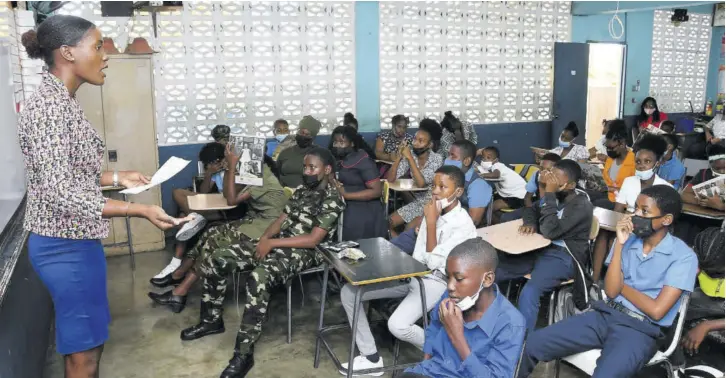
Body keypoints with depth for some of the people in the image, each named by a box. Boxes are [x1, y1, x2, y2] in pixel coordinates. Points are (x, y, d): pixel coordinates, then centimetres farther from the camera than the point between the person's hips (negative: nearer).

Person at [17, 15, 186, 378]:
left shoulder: (62, 101, 8)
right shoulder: (46, 106, -21)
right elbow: (61, 194, -26)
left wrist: (117, 178, 9)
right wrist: (140, 210, -27)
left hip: (76, 240, 9)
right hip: (65, 245, -9)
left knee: (90, 339, 21)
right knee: (83, 349, 6)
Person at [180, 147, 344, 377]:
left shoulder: (333, 199, -11)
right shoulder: (302, 191, 16)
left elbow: (313, 239, -18)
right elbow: (281, 220, 14)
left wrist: (271, 243, -16)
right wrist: (264, 239, -7)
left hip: (301, 253, -8)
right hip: (276, 244, 9)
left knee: (258, 279, -38)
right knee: (215, 261, -2)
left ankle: (244, 354, -30)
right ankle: (212, 320, 17)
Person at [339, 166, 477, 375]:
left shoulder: (463, 224, -16)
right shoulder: (433, 211, 5)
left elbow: (435, 262, -21)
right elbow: (419, 257, 11)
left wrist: (431, 223, -19)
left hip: (435, 282, -7)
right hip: (413, 274, 8)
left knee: (397, 325, -32)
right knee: (349, 292, -4)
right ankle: (371, 358, 3)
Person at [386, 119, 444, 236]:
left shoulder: (437, 159, -18)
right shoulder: (410, 155, -5)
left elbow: (421, 183, -31)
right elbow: (390, 179, -11)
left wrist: (410, 158, -30)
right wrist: (399, 157, -22)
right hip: (415, 202, 6)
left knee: (409, 230, -22)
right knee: (388, 223, -2)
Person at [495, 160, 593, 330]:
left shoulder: (582, 205, -16)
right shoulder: (555, 195, 7)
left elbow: (550, 231, -26)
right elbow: (531, 210, 24)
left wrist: (549, 194, -23)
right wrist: (530, 222, -1)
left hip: (563, 257, -7)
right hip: (540, 248, 8)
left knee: (528, 293, -34)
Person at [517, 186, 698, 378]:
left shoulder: (683, 256, -6)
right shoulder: (628, 240, 8)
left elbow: (656, 310, -12)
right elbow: (611, 291, -2)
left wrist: (622, 286, 1)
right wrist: (619, 244, -8)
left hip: (640, 329, -4)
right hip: (605, 314, 5)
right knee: (532, 343, -11)